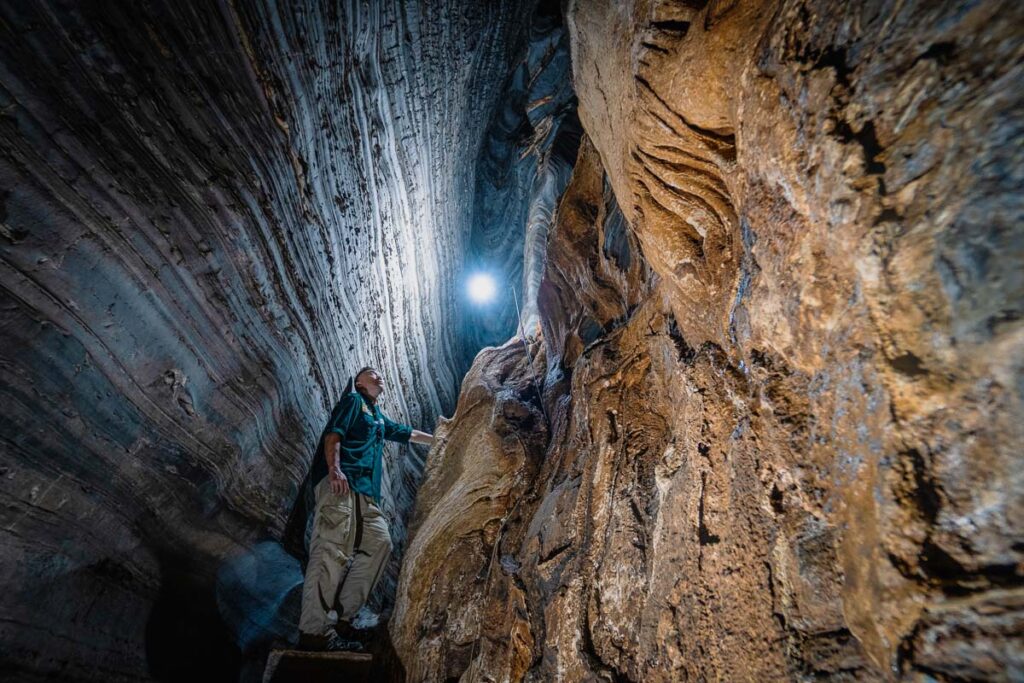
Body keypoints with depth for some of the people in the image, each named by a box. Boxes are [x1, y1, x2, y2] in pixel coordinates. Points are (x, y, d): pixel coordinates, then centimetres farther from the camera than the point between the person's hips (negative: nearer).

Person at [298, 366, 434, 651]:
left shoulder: (380, 418, 32)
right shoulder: (352, 399, 9)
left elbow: (405, 433, 44)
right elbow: (333, 433, -5)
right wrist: (334, 469, -21)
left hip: (364, 491, 9)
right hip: (340, 482, -9)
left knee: (379, 542, -1)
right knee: (331, 549, -17)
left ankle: (343, 613, -2)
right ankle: (315, 631, -19)